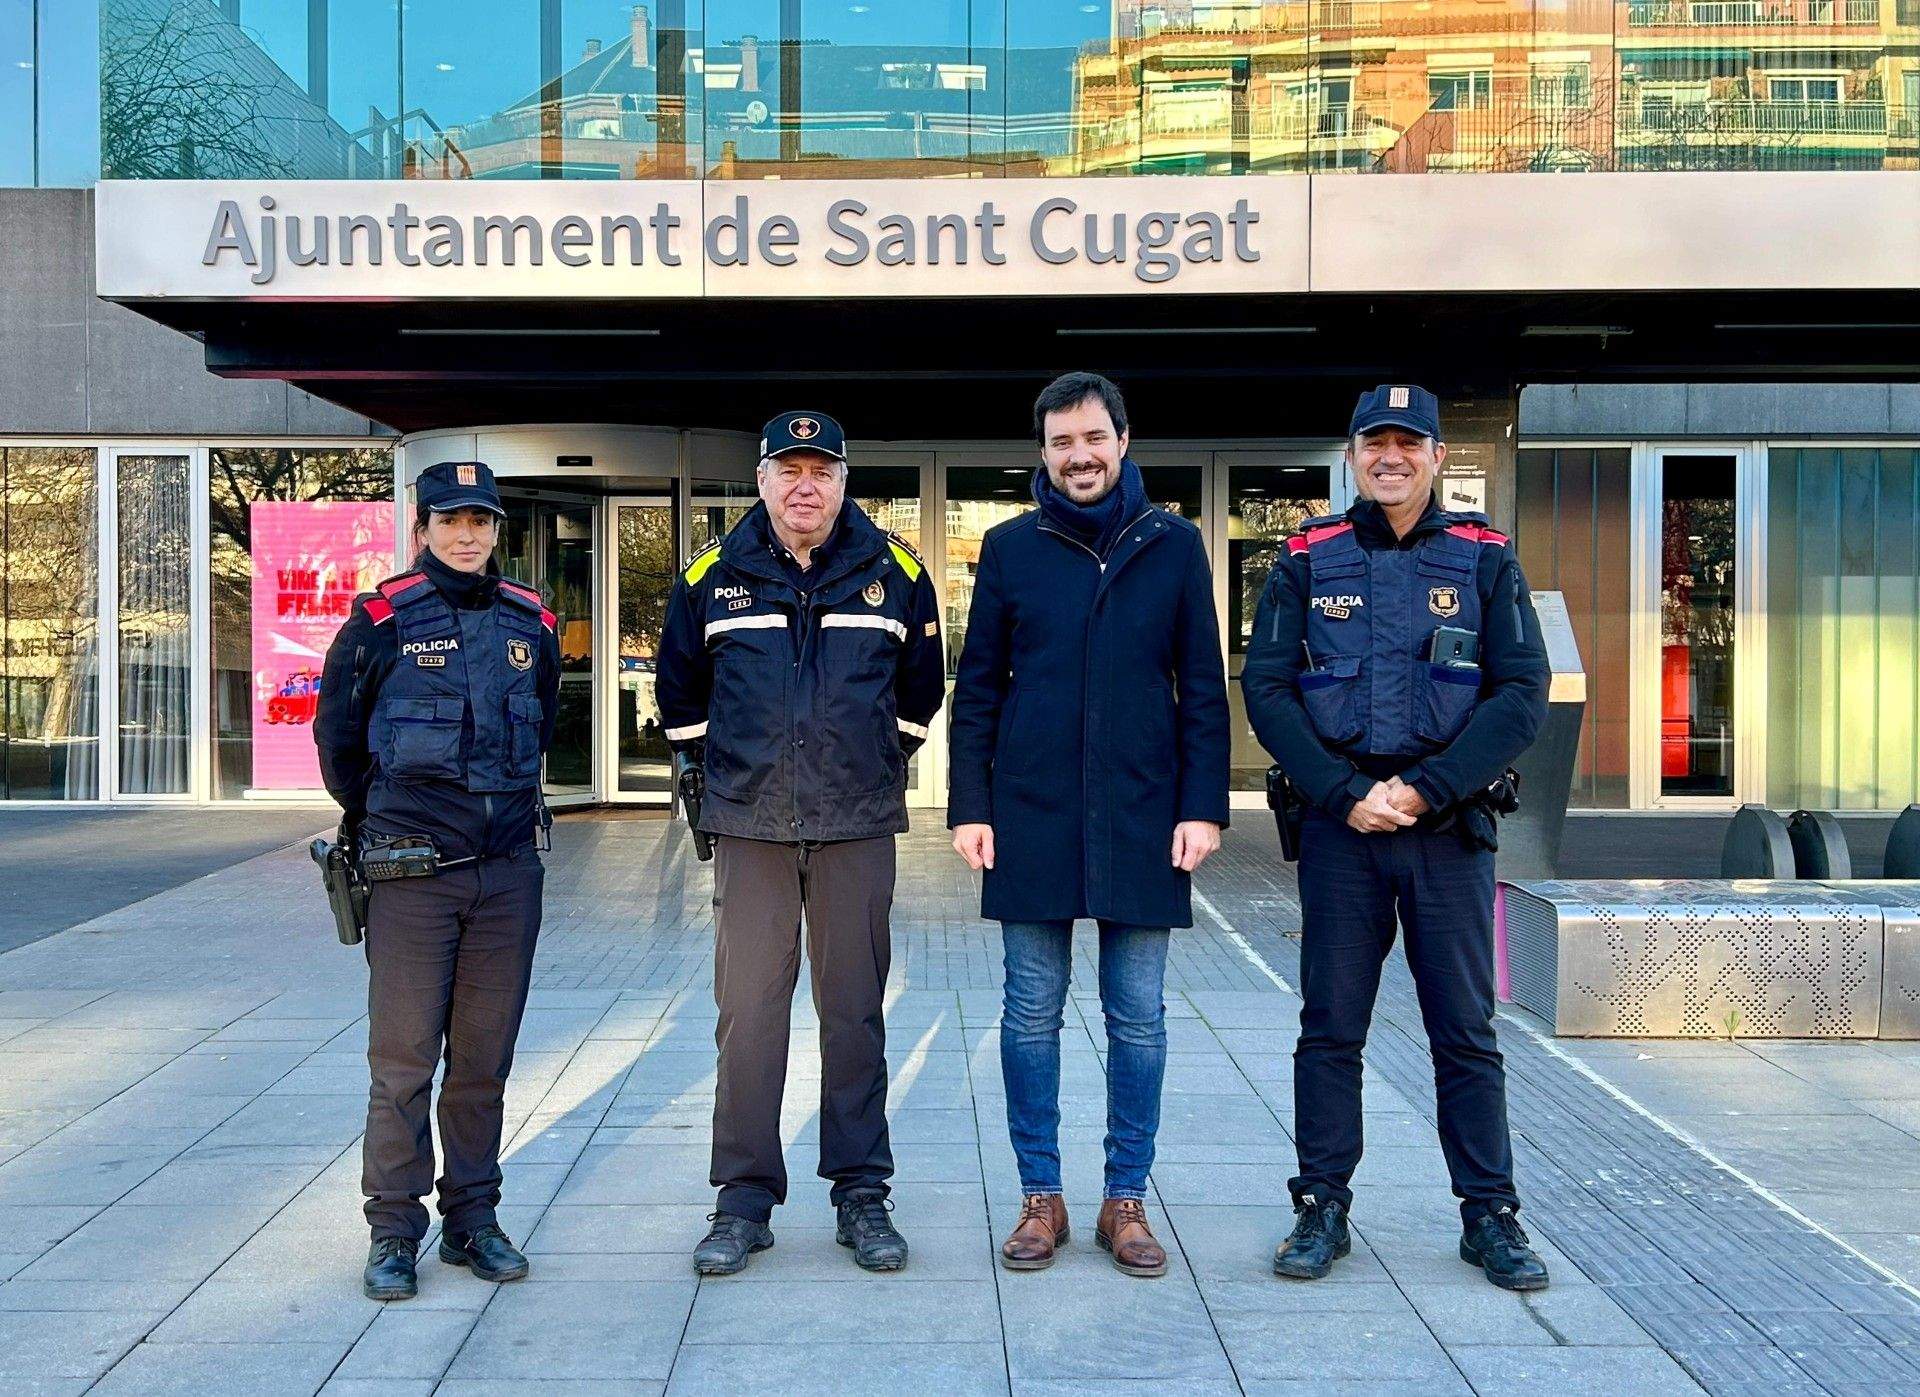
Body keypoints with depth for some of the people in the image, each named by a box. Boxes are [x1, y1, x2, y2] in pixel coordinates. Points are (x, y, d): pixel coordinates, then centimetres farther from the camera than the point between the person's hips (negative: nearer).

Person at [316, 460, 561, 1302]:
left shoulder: (530, 623, 8)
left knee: (484, 1058, 9)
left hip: (508, 872, 3)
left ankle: (473, 1219, 21)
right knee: (403, 1060, 0)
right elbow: (336, 734, 9)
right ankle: (393, 1232, 11)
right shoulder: (384, 619, -2)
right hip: (411, 875, -3)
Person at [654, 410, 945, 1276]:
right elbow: (679, 691, 17)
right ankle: (744, 1198, 13)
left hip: (858, 827, 0)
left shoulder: (894, 572, 3)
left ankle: (861, 1194, 17)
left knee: (854, 1013, 6)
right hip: (749, 827, 0)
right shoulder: (715, 575, 4)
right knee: (747, 1013, 2)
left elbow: (920, 691, 16)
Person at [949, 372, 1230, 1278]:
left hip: (1143, 819, 0)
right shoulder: (1010, 548, 5)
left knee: (1137, 1017, 6)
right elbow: (976, 689, 6)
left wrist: (1203, 805, -3)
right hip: (1031, 817, 0)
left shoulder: (1172, 546, 5)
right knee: (1031, 1014, 6)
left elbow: (1204, 689, 5)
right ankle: (1040, 1195, 19)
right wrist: (970, 806, -1)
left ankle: (1126, 1198, 19)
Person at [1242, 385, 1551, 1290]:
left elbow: (1522, 694, -2)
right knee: (1330, 1027, 5)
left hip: (1450, 828, 0)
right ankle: (1323, 1208, 16)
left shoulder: (1484, 561, 6)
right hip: (1338, 824, 0)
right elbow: (1266, 689, 0)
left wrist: (1426, 791, -12)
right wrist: (1347, 795, -11)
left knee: (1466, 1030, 5)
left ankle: (1490, 1215, 16)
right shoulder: (1307, 562, 6)